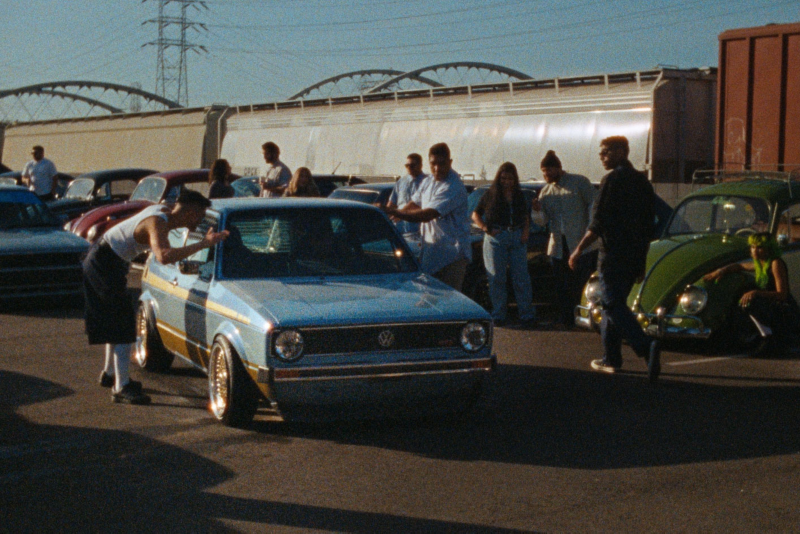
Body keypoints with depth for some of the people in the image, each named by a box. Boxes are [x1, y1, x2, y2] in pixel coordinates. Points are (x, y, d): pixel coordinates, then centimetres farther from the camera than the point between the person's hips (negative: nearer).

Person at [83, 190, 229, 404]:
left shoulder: (164, 210, 2)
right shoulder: (157, 223, -26)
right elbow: (163, 256, -47)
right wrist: (203, 244, -47)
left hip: (102, 260, 10)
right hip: (105, 264, -10)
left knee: (116, 322, 21)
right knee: (123, 324, -12)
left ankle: (110, 374, 35)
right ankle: (121, 387, -14)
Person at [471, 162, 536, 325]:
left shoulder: (519, 196, 14)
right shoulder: (490, 195, 5)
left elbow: (526, 217, 21)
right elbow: (475, 215, 6)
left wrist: (526, 230, 3)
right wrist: (486, 228, -8)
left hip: (517, 238, 2)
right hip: (496, 238, -2)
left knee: (521, 277, -1)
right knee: (496, 278, -1)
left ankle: (526, 313, 3)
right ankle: (498, 315, 5)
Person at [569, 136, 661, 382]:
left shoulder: (612, 180, -11)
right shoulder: (642, 181, 14)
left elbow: (599, 222, -15)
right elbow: (649, 225, 18)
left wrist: (579, 249, -7)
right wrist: (642, 260, 23)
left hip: (613, 254, -8)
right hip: (635, 256, 8)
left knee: (614, 305, -9)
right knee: (614, 304, 18)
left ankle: (646, 346, -29)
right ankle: (611, 359, 20)